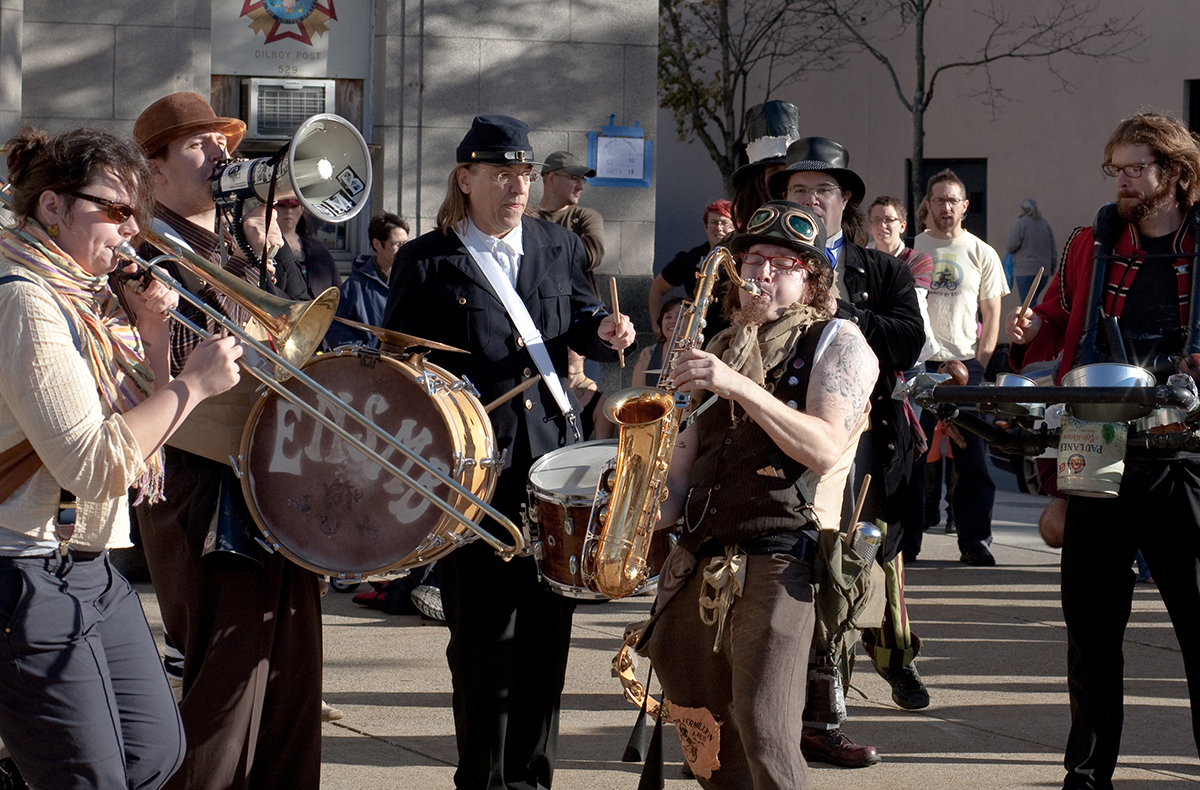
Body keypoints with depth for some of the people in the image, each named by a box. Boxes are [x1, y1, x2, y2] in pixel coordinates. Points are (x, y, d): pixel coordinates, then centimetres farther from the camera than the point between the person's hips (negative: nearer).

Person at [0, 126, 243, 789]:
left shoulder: (86, 298, 12)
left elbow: (140, 429, 18)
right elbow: (92, 467, -22)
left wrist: (151, 334, 4)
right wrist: (193, 382, -16)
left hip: (91, 571, 10)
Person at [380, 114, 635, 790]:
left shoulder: (561, 247, 13)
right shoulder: (426, 263, 1)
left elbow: (581, 322, 21)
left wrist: (604, 333, -2)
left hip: (554, 459, 4)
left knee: (548, 625, 7)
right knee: (483, 633, 1)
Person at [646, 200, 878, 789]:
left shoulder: (836, 342, 3)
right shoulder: (722, 349, 22)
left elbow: (825, 450, -13)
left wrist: (738, 387, -21)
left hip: (780, 560, -6)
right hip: (699, 564, 6)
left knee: (764, 739, -17)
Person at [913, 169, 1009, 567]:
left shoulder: (982, 254, 7)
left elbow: (992, 315, 8)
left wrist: (980, 363, -1)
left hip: (966, 364, 0)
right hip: (918, 364, 0)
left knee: (973, 457, -2)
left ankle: (975, 539, 3)